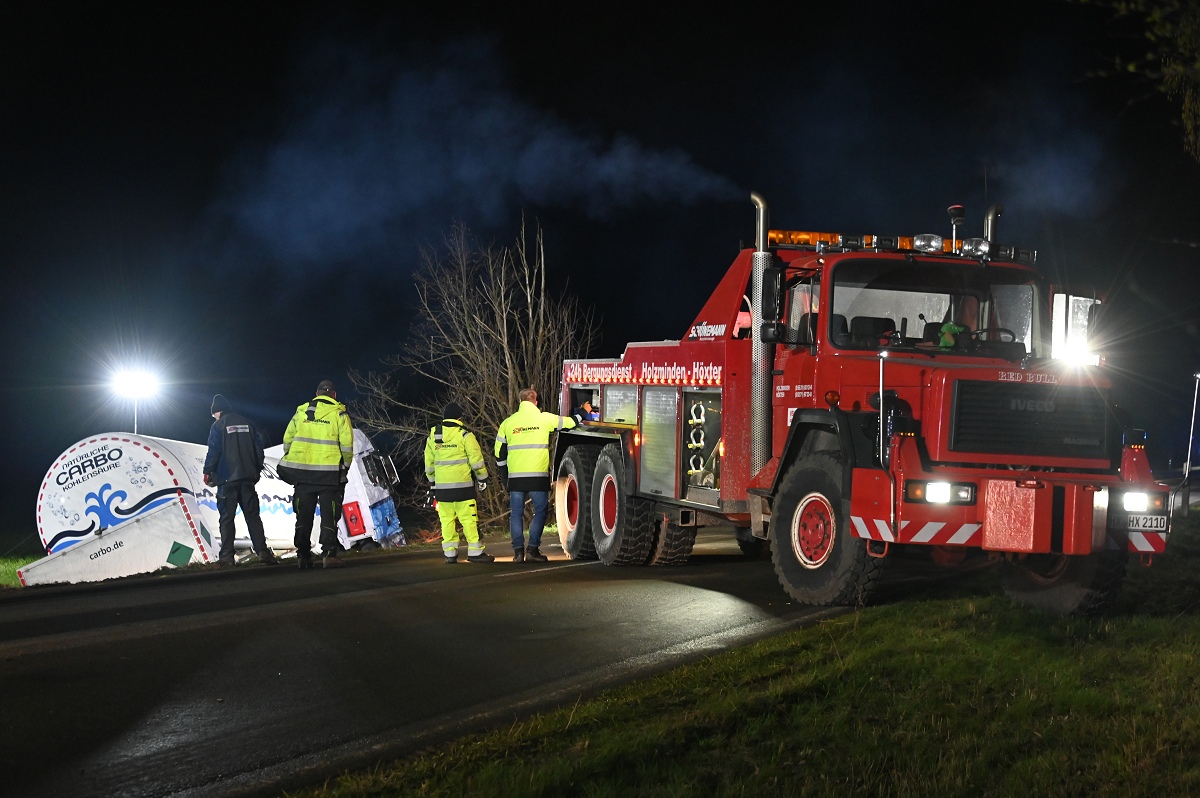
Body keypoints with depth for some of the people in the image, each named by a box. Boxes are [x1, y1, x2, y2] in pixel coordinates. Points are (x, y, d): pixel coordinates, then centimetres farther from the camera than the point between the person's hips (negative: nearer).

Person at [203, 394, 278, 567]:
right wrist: (256, 470, 17)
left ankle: (226, 556, -5)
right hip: (248, 478, 4)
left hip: (227, 479, -4)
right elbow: (259, 448, 10)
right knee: (252, 515, 7)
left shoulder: (218, 426, -3)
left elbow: (213, 451, -9)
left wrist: (208, 472, 2)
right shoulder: (247, 423, 12)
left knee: (226, 518, 0)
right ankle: (262, 551, -3)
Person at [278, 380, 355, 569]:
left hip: (303, 472, 3)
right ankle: (328, 554, -7)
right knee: (329, 516, 2)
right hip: (330, 473, -3)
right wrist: (346, 466, 6)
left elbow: (287, 440, 9)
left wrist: (292, 464, 19)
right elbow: (347, 444, -7)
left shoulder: (301, 412, 9)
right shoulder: (339, 413, 0)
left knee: (304, 516, 9)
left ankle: (303, 555, 8)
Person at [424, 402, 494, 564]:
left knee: (447, 519, 7)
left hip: (441, 486, 5)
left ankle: (450, 553, 5)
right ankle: (475, 552, -5)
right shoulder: (464, 435, -6)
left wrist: (432, 480, 25)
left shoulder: (433, 436, 10)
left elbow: (429, 462, 16)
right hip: (463, 485, -4)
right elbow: (476, 459, -7)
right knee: (469, 519, -3)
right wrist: (483, 478, 3)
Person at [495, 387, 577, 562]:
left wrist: (504, 478, 20)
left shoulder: (507, 423, 7)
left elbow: (500, 453, 10)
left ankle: (518, 551, 3)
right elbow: (569, 423, 10)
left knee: (516, 514, 8)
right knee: (540, 512, 6)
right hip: (538, 476, -2)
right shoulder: (544, 419, 0)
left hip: (515, 476, 2)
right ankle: (533, 549, -2)